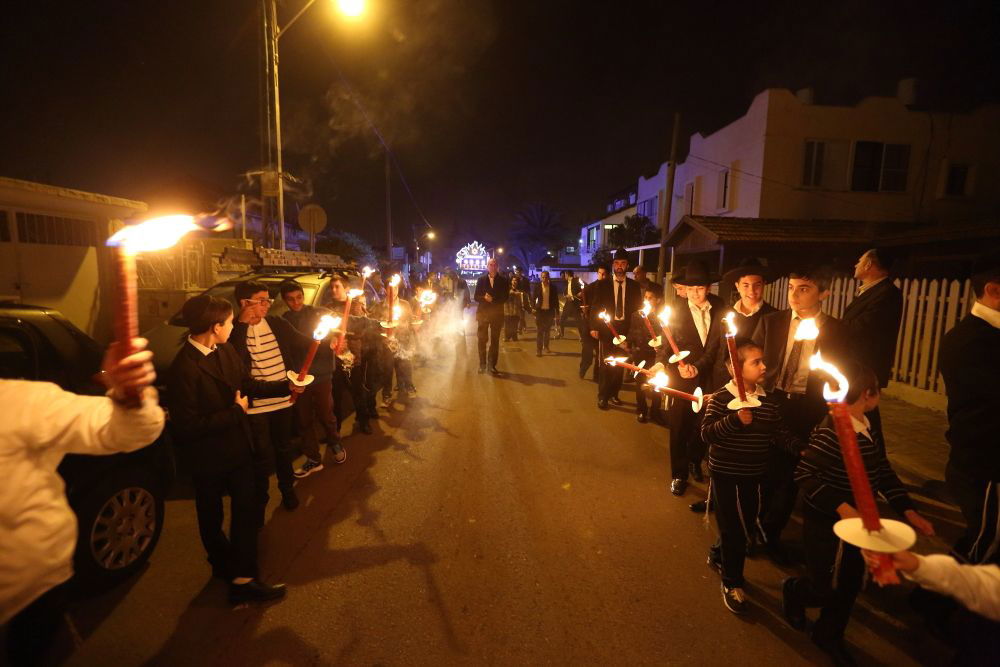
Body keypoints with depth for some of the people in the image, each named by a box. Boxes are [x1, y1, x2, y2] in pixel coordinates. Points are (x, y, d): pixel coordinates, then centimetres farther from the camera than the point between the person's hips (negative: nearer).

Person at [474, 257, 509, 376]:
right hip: (483, 313, 0)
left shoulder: (503, 281, 5)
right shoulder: (481, 279, 7)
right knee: (482, 339, 0)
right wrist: (484, 298, -18)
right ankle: (482, 365, 8)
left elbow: (505, 297, -1)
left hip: (497, 314, 0)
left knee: (495, 340, 1)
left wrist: (493, 299, -13)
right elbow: (476, 297, 3)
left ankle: (492, 365, 7)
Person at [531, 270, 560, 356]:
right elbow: (533, 298, 1)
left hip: (549, 311, 2)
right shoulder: (537, 287, -3)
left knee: (547, 330, 13)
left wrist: (557, 312, 4)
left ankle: (546, 346, 30)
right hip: (540, 310, -1)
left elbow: (556, 300, 4)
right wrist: (533, 307, -12)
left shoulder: (552, 287, -1)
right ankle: (538, 349, -1)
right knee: (539, 331, -2)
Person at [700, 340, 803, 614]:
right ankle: (731, 583, 23)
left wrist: (801, 448, -8)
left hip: (754, 476, 6)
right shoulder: (721, 399, -17)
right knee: (734, 530, 3)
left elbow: (780, 433, 7)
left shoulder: (768, 401, 2)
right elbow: (706, 433, -23)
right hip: (726, 475, -6)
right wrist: (735, 421, -34)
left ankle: (717, 554, 46)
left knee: (748, 527, 18)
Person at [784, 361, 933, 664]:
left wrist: (908, 511, 2)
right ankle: (793, 590, 37)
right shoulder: (831, 432, -26)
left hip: (856, 522, 8)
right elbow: (804, 474, -27)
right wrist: (841, 507, -33)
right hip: (826, 525, -8)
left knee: (850, 585, 19)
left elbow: (884, 473, 11)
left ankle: (828, 635, 41)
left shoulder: (871, 432, 2)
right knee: (826, 589, 3)